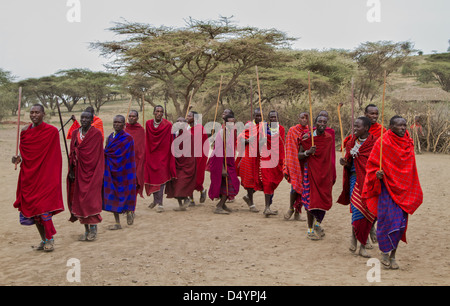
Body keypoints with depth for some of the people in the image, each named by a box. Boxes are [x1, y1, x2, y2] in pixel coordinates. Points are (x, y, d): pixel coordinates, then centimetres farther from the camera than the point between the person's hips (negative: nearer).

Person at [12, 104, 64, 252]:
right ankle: (44, 239, 24)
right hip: (29, 175, 5)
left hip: (45, 175, -5)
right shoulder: (25, 131, 7)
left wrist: (54, 176, -6)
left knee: (43, 207, -11)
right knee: (32, 208, 9)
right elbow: (24, 152, 15)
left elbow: (55, 155, -3)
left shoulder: (52, 131, -7)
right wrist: (18, 158, -6)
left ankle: (50, 239, 6)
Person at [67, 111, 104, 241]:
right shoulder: (75, 133, 10)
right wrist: (71, 170, 3)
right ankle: (86, 229, 16)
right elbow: (72, 153, 9)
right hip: (78, 171, 5)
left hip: (91, 171, -5)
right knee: (79, 199, 6)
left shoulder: (96, 133, -5)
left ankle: (93, 228, 5)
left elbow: (97, 154, -10)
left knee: (91, 199, -6)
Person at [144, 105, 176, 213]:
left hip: (162, 155, -4)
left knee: (160, 179, -5)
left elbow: (171, 143, -7)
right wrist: (146, 154, 8)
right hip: (150, 155, 4)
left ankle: (160, 203, 1)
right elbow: (146, 141, 9)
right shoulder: (148, 123, 3)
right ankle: (155, 199, 32)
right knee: (151, 178, 11)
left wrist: (171, 158, -9)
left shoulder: (168, 125, -8)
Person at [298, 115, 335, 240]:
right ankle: (310, 229, 13)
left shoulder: (329, 138, 3)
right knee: (310, 200, 0)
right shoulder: (308, 137, -7)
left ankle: (317, 222, 29)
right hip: (310, 172, -3)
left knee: (324, 200, 3)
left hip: (325, 173, 3)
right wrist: (308, 152, -25)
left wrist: (332, 175, 11)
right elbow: (299, 156, -5)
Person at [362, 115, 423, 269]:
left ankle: (393, 255, 19)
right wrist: (377, 174, -25)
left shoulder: (408, 143, 8)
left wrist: (414, 192, 17)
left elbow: (410, 169, 18)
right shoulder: (383, 142, -9)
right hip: (387, 188, -5)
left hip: (404, 189, 5)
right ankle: (385, 252, 12)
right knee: (388, 219, -8)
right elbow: (372, 165, -5)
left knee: (400, 222, 6)